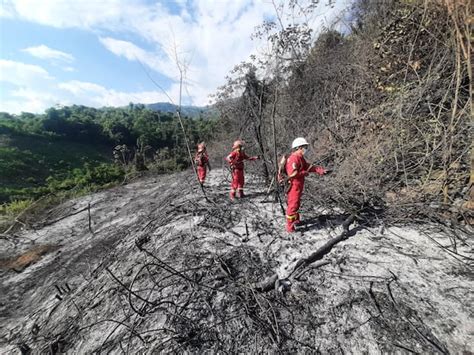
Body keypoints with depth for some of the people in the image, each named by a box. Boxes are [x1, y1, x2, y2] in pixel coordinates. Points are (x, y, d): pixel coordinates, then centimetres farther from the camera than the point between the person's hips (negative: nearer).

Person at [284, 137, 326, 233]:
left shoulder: (300, 157, 10)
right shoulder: (294, 158, -23)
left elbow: (307, 166, 12)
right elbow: (292, 174, -31)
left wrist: (318, 169, -1)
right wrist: (304, 173, -18)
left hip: (298, 186, 11)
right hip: (293, 186, -11)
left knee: (297, 203, 24)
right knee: (293, 205, -3)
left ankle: (296, 220, 43)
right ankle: (290, 227, 8)